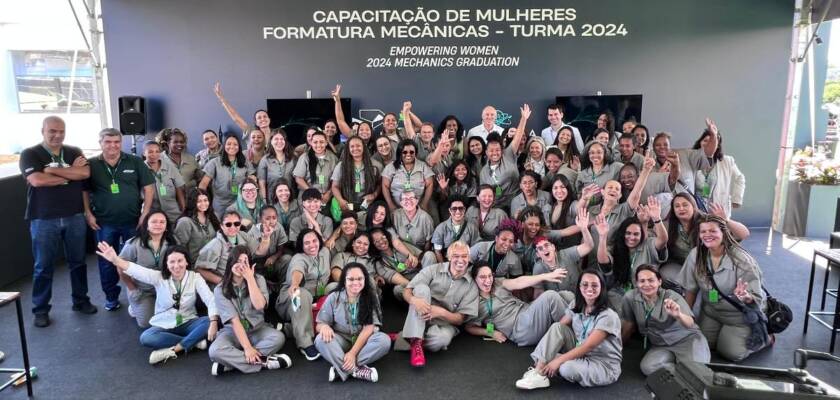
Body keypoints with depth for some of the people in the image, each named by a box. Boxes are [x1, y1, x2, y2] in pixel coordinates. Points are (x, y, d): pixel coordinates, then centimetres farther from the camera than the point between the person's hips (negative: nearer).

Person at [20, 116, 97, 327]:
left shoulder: (74, 152, 7)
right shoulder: (29, 154, -2)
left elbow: (85, 173, -11)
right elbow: (37, 180, -18)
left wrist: (52, 169, -15)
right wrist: (71, 173, -10)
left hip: (75, 217, 3)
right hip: (44, 220, -3)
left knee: (78, 261, 12)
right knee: (43, 266, 6)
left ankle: (81, 300, 26)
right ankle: (41, 309, 18)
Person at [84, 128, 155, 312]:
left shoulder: (135, 162, -1)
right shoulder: (91, 165, 0)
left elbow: (148, 187, -1)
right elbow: (84, 191, 7)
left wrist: (144, 214, -6)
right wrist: (88, 214, -2)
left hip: (133, 221, 0)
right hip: (105, 223, 1)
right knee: (107, 261, 10)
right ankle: (111, 296, 25)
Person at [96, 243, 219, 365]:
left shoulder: (195, 277, -10)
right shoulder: (159, 277, -7)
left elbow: (211, 300, -21)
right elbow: (137, 270, -25)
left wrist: (213, 322, -38)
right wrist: (115, 260, -44)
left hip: (188, 323, -1)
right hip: (164, 325, 1)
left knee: (209, 322, -31)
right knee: (145, 338, -31)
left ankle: (172, 350, -28)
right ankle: (194, 341, -23)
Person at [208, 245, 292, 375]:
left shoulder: (258, 279, -3)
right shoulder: (220, 290, -9)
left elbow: (259, 305, -21)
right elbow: (234, 321, -17)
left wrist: (250, 278, -21)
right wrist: (247, 347, -25)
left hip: (256, 329, 1)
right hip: (233, 332, -1)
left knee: (278, 337, -31)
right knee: (215, 351, -33)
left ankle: (230, 361, -27)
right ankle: (264, 362, -26)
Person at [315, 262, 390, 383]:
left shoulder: (371, 297, -9)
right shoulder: (333, 298, -6)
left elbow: (368, 328, -15)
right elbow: (319, 324, -2)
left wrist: (353, 352, -26)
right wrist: (324, 326, -29)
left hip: (364, 340, 0)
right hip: (341, 340, 1)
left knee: (385, 340, -31)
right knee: (321, 339, -30)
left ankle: (341, 368, -29)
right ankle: (357, 370, -31)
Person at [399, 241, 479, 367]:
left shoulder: (471, 286, -1)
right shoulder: (433, 270, -4)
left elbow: (460, 319, -4)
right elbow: (406, 291, -8)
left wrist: (441, 312, -25)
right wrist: (414, 299, -34)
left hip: (444, 323, 0)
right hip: (420, 317, 0)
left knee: (443, 338, -37)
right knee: (422, 287, -28)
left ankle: (403, 338, -15)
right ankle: (416, 342, -33)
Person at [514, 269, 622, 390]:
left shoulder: (608, 316, -19)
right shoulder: (576, 307, 2)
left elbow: (588, 346, -25)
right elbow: (558, 329, -2)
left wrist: (558, 360, -29)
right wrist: (541, 357, -14)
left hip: (605, 365, -6)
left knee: (567, 367, -35)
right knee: (557, 327, -15)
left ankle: (543, 370, -2)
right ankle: (539, 374, -20)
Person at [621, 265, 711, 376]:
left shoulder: (672, 297, -14)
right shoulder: (630, 298, -10)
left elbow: (690, 324, -30)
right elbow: (628, 323, 5)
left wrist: (678, 315, -53)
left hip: (687, 339, -2)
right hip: (660, 346, 2)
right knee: (647, 367, -28)